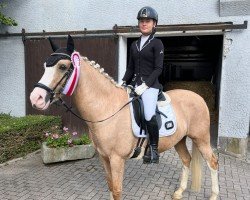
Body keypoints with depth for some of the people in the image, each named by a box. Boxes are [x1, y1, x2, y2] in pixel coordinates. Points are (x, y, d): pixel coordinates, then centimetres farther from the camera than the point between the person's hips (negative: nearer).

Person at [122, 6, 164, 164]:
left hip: (150, 85, -7)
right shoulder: (135, 44, 17)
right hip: (134, 84, 7)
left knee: (149, 116, -25)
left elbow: (158, 68, -8)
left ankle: (153, 149, -5)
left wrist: (145, 85, -18)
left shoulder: (157, 43, 0)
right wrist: (123, 82, 2)